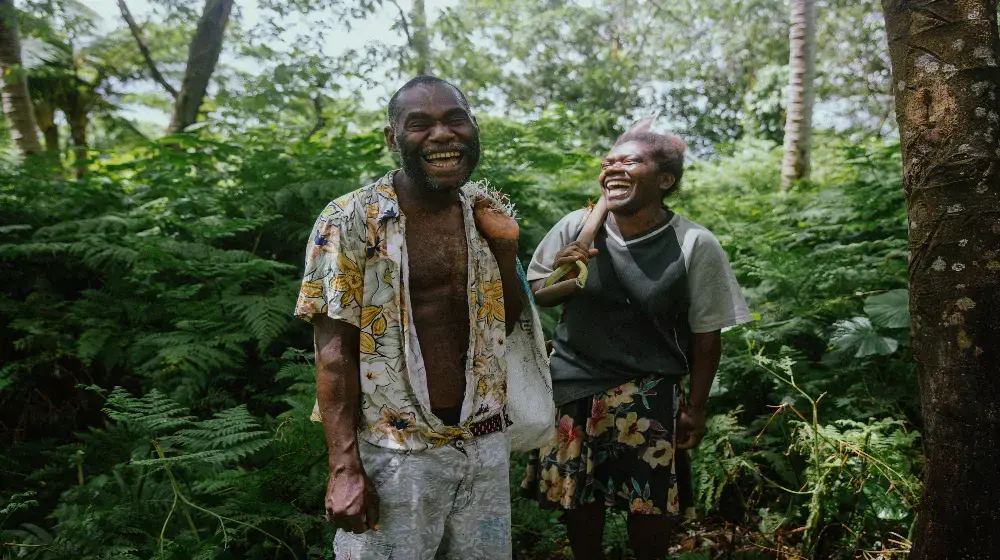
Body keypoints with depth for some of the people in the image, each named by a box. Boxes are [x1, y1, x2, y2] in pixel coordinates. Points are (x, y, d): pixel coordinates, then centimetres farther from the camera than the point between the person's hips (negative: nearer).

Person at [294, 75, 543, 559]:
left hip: (486, 446, 5)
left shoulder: (487, 211, 4)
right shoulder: (349, 220, -10)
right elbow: (334, 350, -10)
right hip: (393, 454, -4)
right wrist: (345, 469, -15)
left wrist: (506, 251, -5)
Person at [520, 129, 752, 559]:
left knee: (650, 506, 8)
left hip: (646, 393, -2)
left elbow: (706, 333, -4)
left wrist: (695, 407, 1)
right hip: (572, 382, 2)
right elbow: (533, 294, 4)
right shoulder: (575, 227, -9)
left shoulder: (695, 246, -13)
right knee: (577, 496, 16)